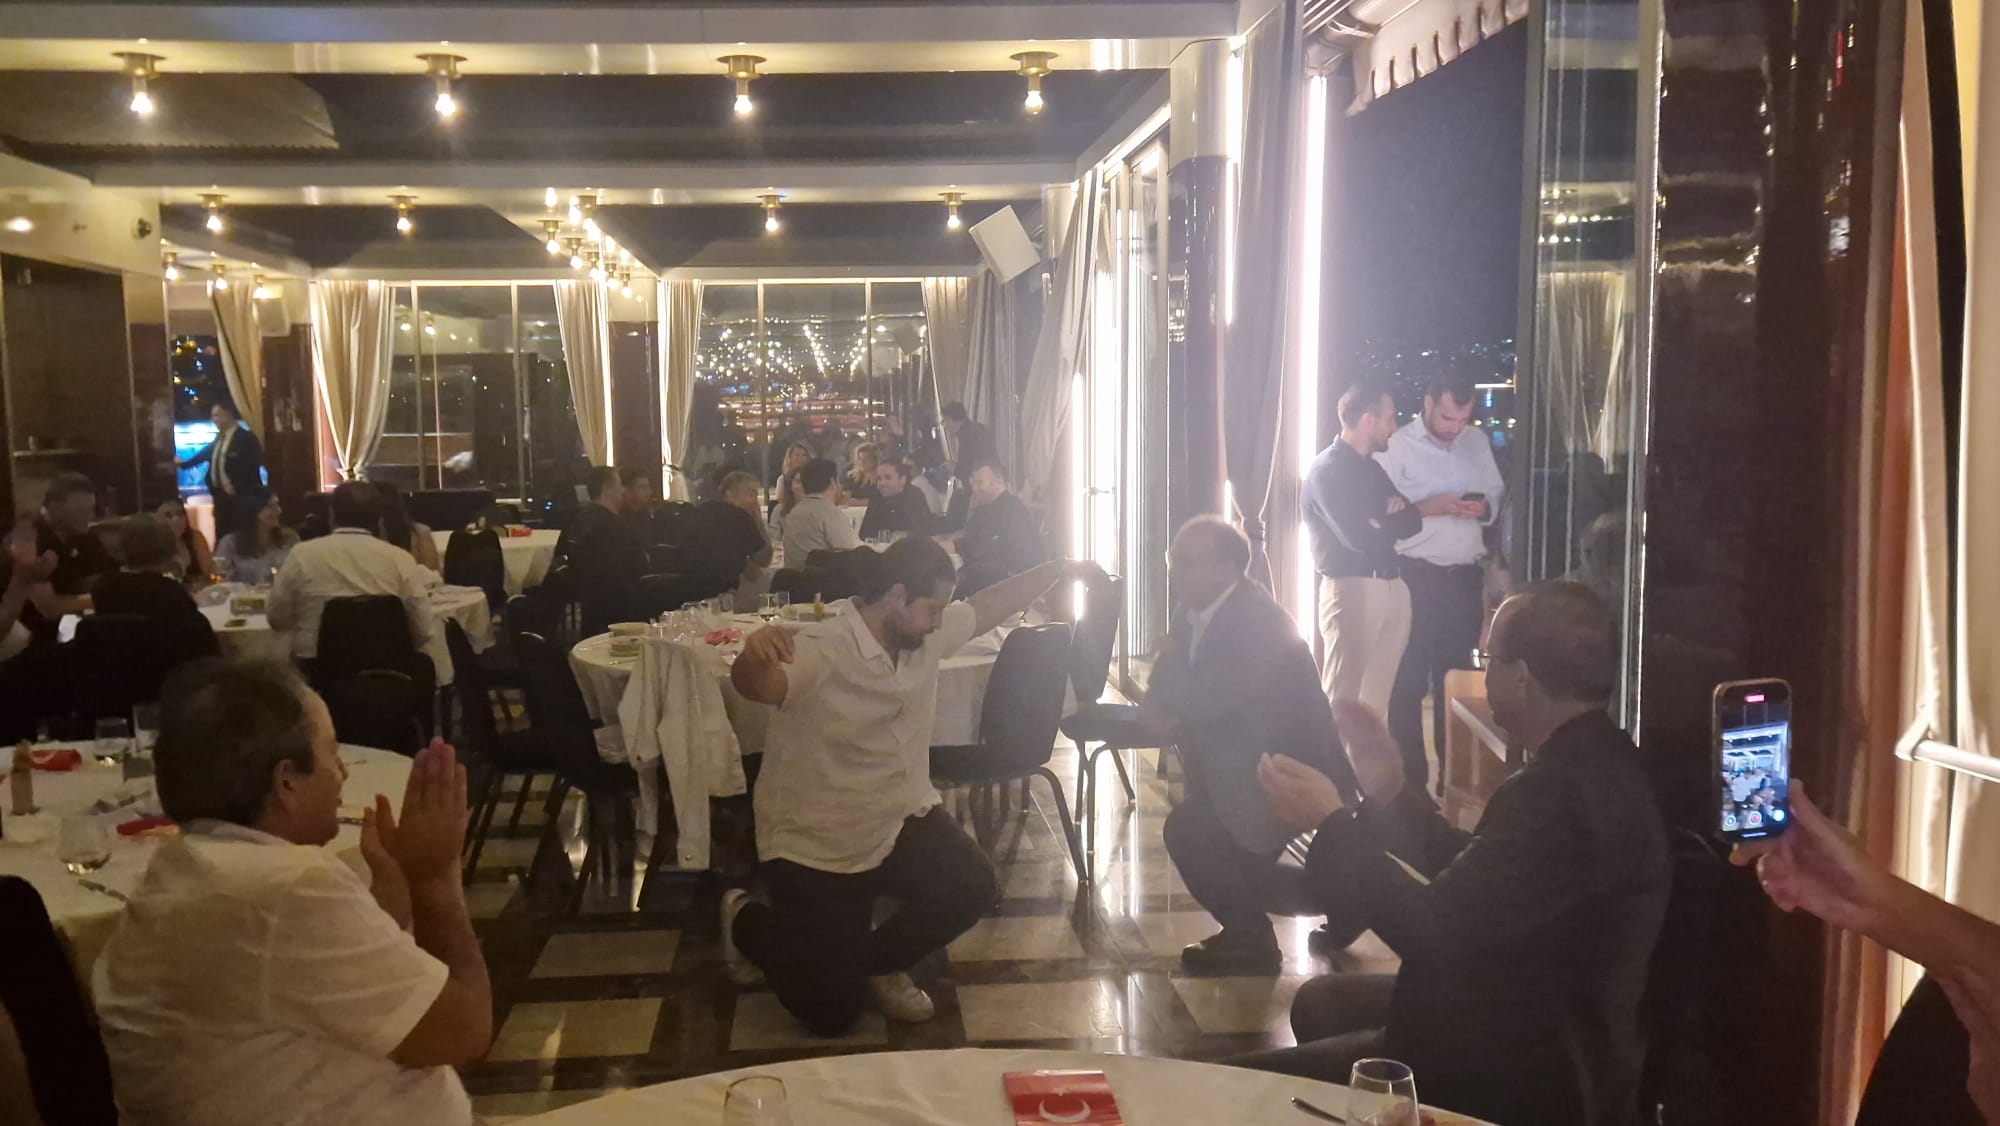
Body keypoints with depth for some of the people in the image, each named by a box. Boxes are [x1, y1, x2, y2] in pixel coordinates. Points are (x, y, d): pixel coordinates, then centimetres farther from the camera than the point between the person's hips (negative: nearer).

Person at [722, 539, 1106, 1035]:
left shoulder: (927, 636, -5)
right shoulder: (819, 652, -28)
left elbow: (990, 606, 11)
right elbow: (755, 684, -48)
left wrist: (1060, 568, 6)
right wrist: (756, 653, -71)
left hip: (900, 823, 7)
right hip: (814, 847, -7)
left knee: (972, 886, -18)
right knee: (832, 1011, -4)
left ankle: (877, 960, 14)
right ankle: (745, 922, 28)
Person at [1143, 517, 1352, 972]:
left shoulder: (1260, 621, -26)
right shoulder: (1194, 613, 1)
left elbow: (1211, 701, -33)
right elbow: (1163, 692, 4)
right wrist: (1157, 711, -18)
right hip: (1240, 769, 10)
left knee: (1188, 828, -21)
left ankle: (1248, 937, -3)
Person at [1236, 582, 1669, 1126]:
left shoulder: (1559, 792, -30)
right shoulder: (1593, 762, 4)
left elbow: (1434, 930, -27)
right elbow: (1474, 874, 13)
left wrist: (1331, 824, -16)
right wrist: (1391, 791, 8)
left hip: (1521, 1078, -11)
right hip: (1541, 1028, 11)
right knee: (1320, 1003, 25)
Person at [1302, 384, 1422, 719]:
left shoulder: (1372, 467, 18)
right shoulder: (1326, 470, -9)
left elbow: (1412, 521, 15)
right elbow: (1359, 537, -18)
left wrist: (1384, 520, -7)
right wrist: (1392, 521, 2)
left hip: (1392, 587, 8)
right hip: (1352, 589, -8)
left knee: (1377, 699, 10)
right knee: (1343, 700, -5)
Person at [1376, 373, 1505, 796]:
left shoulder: (1477, 441, 10)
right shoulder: (1396, 446, -7)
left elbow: (1496, 496, 15)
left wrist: (1484, 508, -6)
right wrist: (1429, 507, -24)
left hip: (1466, 576, 5)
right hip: (1416, 577, -5)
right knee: (1408, 681, 1)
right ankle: (1410, 776, 10)